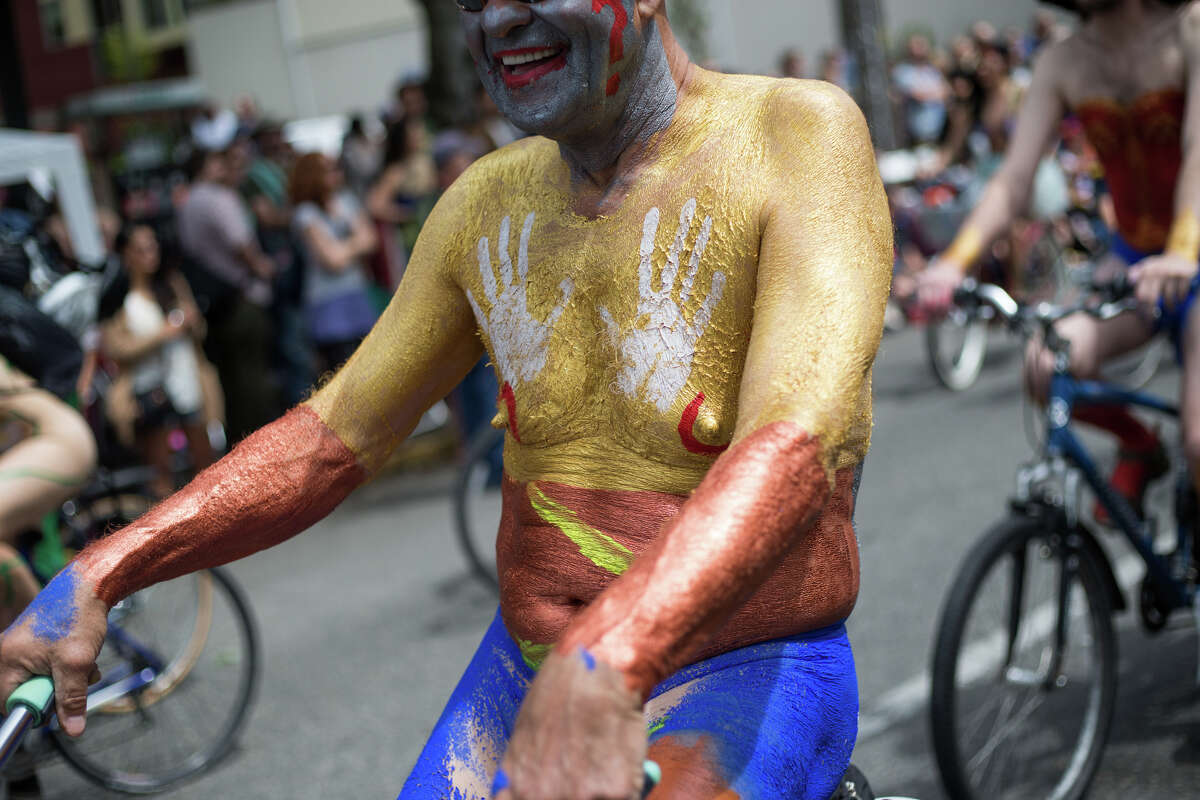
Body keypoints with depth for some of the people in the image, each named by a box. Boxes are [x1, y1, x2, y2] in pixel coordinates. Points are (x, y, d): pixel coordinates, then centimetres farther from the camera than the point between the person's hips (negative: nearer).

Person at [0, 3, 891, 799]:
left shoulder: (796, 135, -15)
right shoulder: (487, 204, 4)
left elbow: (805, 441, -30)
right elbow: (336, 430, 8)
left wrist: (600, 668, -47)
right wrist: (94, 576, -5)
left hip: (749, 675, -5)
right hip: (524, 670, 6)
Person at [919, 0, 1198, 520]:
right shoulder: (1062, 62, -2)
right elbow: (1013, 180, -9)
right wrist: (955, 260, -26)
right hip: (1132, 258, 4)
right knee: (1047, 368, -24)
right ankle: (1140, 448, 8)